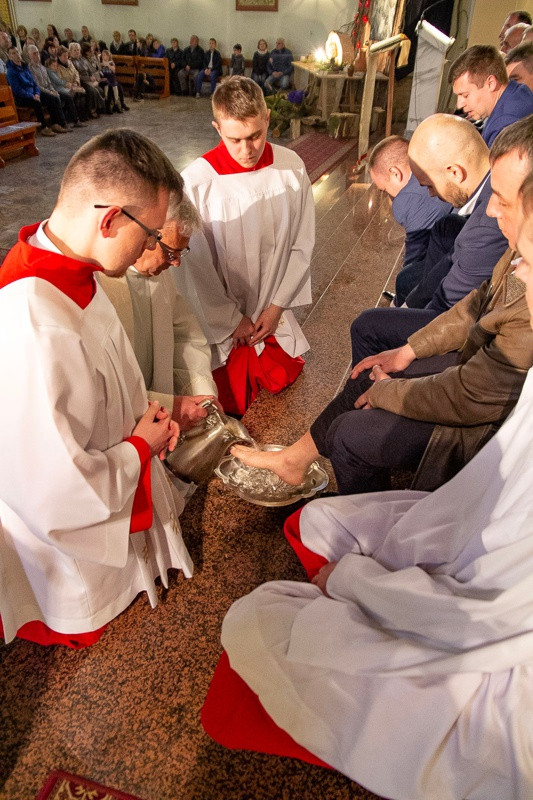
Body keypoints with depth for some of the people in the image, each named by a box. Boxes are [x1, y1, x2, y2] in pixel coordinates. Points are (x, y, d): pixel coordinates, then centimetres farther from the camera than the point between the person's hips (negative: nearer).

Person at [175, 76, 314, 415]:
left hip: (272, 309, 4)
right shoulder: (196, 181, -21)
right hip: (219, 318, -3)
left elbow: (302, 244, -1)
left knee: (283, 379, 9)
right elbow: (194, 266, -14)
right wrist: (233, 320, -8)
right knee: (233, 404, 1)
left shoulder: (291, 167, -9)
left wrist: (276, 306, -5)